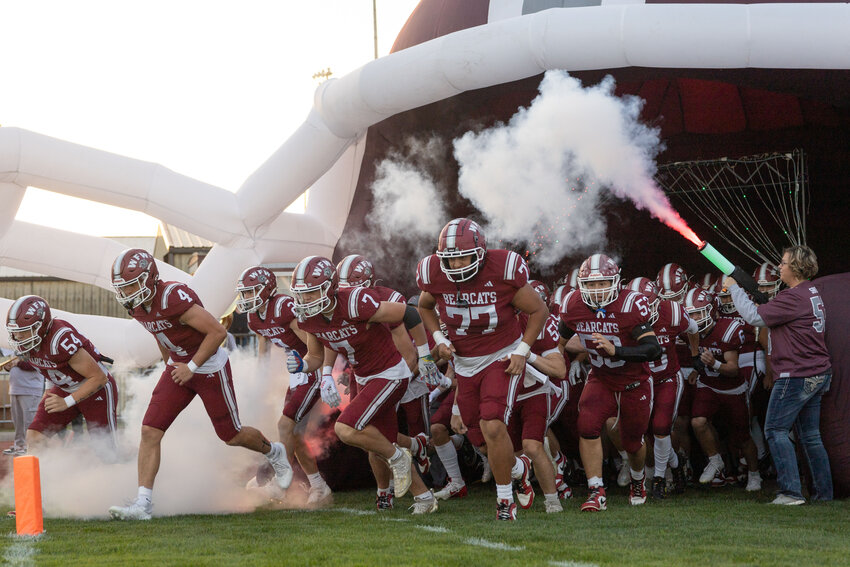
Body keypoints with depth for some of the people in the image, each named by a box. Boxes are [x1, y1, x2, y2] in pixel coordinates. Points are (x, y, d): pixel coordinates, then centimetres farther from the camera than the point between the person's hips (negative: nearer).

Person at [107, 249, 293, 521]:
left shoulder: (172, 297, -31)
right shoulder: (136, 306, -5)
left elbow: (218, 331, -27)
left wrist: (191, 367, -23)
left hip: (210, 367, -7)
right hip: (180, 366, 7)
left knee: (231, 436, 9)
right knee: (150, 430, -7)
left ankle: (273, 452, 40)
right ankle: (143, 503, -5)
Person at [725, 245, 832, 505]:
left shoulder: (794, 297, -18)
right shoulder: (812, 294, 13)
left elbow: (755, 317, -16)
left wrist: (734, 288, -4)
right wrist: (763, 304, 13)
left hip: (797, 375, -10)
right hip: (818, 374, 10)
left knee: (776, 430, -3)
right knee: (810, 435, 13)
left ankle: (791, 491, -7)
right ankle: (824, 493, 14)